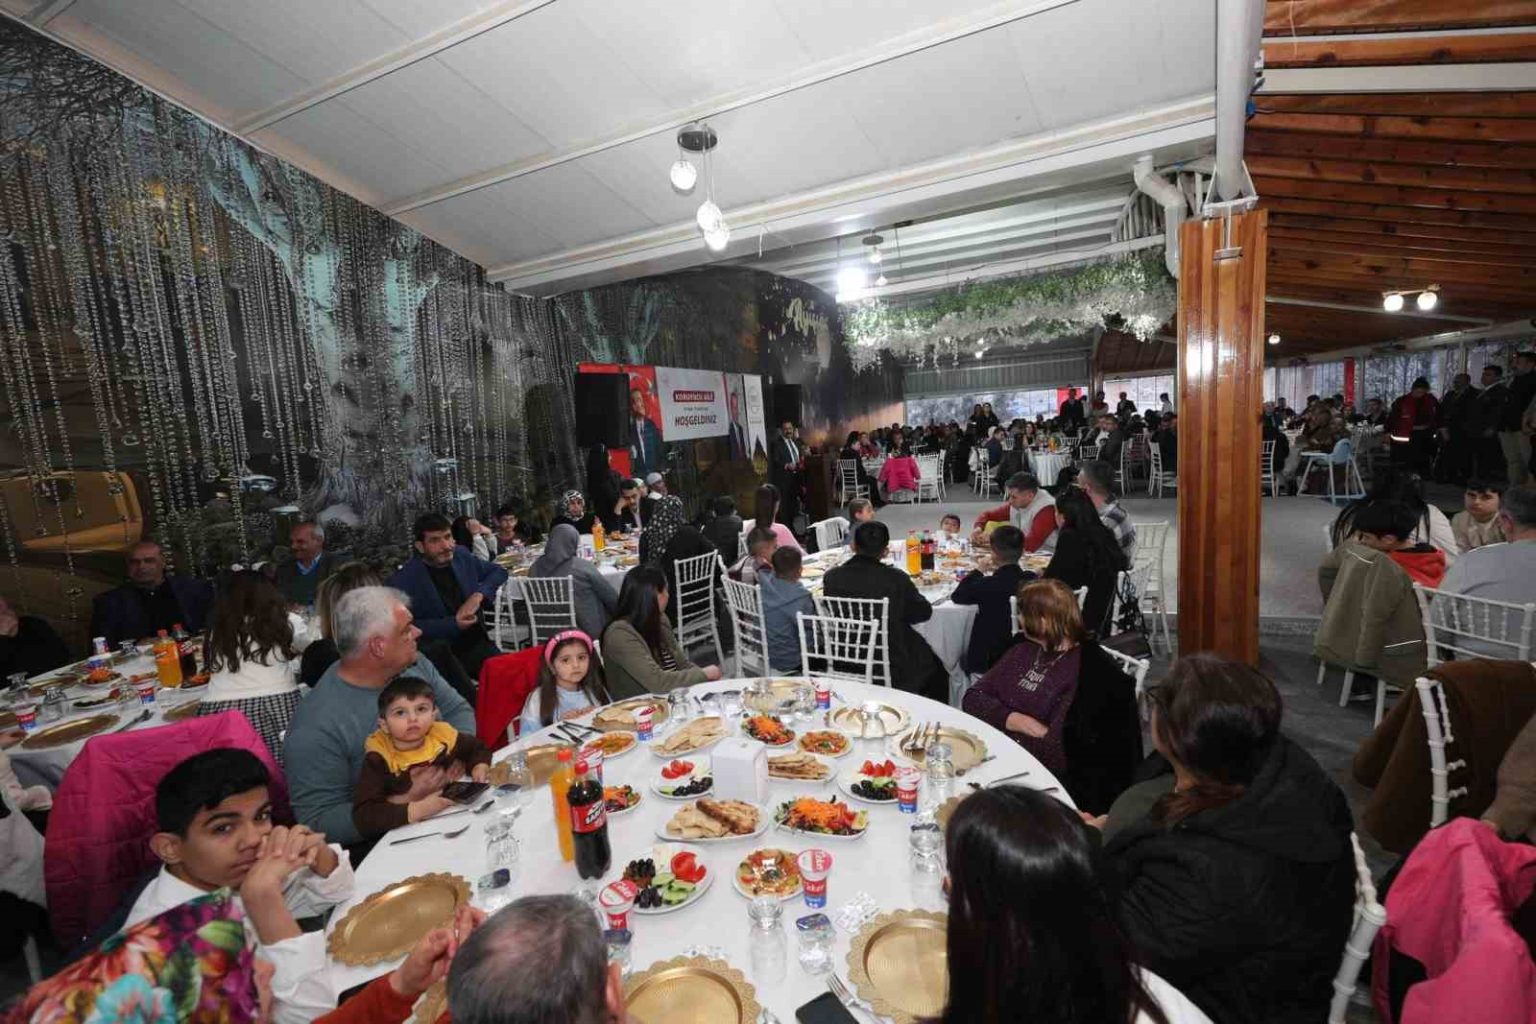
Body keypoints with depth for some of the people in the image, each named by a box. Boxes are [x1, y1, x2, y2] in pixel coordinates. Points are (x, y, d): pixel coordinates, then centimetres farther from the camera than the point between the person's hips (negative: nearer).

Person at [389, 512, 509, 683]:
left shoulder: (461, 556, 5)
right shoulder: (403, 581, -11)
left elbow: (498, 571, 15)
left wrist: (478, 594, -2)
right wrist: (453, 624, -21)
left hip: (479, 644, 5)